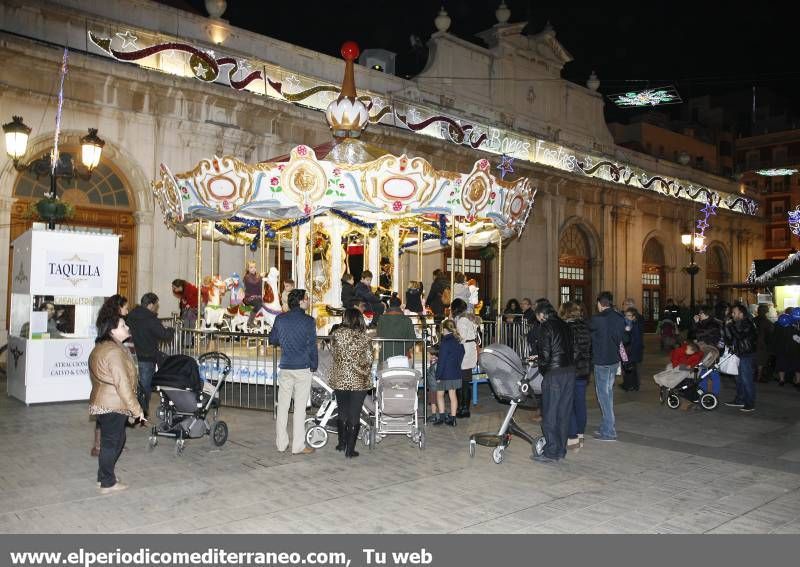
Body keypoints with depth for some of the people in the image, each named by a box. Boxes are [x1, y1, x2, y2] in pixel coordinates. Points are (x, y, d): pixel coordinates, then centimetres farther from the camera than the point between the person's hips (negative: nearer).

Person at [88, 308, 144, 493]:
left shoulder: (99, 348, 12)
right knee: (112, 442, 1)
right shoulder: (114, 352, -21)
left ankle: (104, 476, 30)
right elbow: (123, 384, -24)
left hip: (101, 402, 10)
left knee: (112, 440, 19)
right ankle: (107, 483, 11)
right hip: (113, 405, -10)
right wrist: (136, 409, -18)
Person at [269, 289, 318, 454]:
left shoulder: (280, 318, 3)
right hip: (303, 368, -4)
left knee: (282, 406, 12)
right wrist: (314, 366, 4)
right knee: (300, 407, 1)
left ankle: (281, 443, 18)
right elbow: (312, 346, -8)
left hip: (285, 367, 4)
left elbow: (272, 340, 12)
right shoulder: (308, 320, -9)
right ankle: (298, 446, 4)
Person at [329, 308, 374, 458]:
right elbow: (369, 360, -6)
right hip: (359, 381, -2)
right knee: (354, 415, 5)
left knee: (342, 412, 19)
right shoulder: (363, 337, -9)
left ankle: (342, 444, 30)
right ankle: (350, 449, 8)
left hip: (339, 379, 2)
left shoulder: (336, 334, -5)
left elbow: (333, 353, 5)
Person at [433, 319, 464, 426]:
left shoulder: (445, 342, -16)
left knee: (440, 394, 8)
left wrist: (438, 376, -11)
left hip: (445, 374, -6)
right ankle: (452, 418, 11)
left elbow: (442, 360, -16)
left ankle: (441, 416, 5)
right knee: (452, 394, 9)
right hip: (456, 373, 6)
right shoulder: (459, 341, 5)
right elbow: (461, 356, 14)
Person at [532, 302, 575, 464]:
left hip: (554, 373, -8)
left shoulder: (546, 327, -9)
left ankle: (551, 453, 5)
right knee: (564, 412, 13)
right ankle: (561, 450, 21)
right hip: (570, 370, 8)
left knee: (549, 414, 1)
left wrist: (540, 362, 7)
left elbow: (545, 353, -15)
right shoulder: (565, 325, 13)